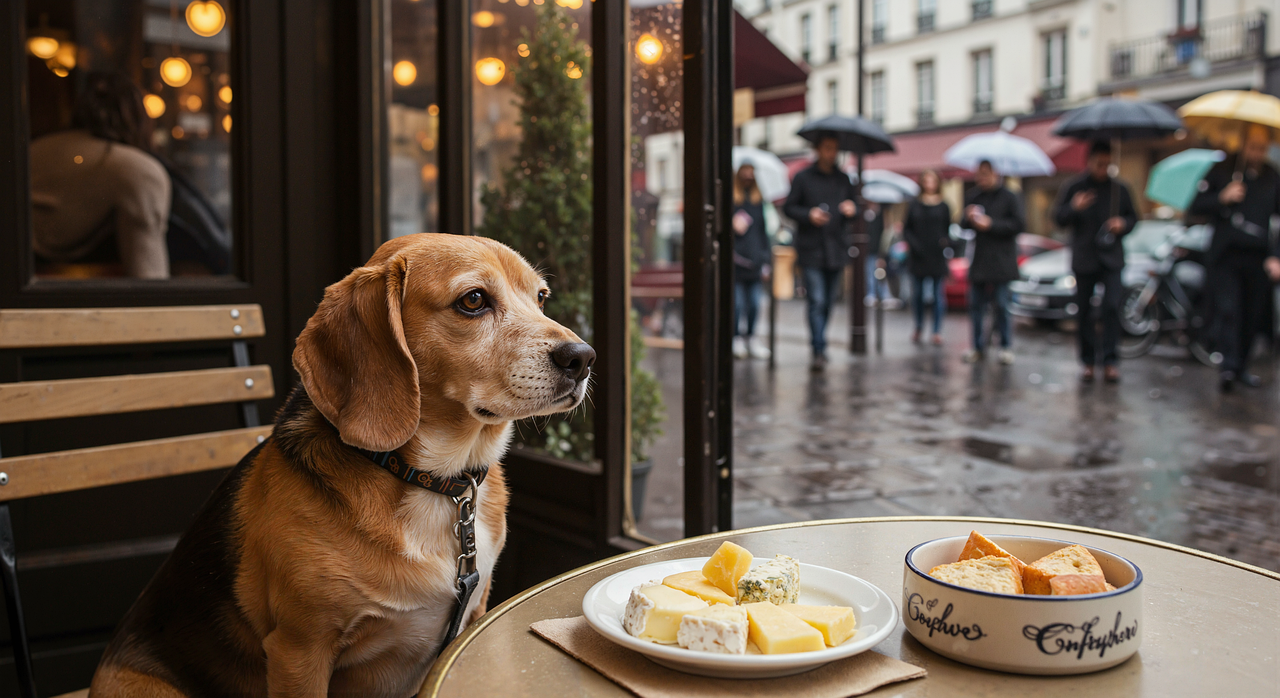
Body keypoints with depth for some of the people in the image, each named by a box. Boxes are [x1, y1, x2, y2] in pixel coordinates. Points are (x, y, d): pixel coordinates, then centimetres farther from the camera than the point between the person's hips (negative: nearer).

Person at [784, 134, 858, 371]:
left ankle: (818, 345, 24)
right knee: (816, 302, -11)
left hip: (836, 249, 4)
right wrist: (809, 214, -14)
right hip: (811, 250, -4)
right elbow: (788, 207, 3)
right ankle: (819, 351, -11)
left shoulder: (844, 180, 13)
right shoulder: (803, 177, 2)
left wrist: (851, 210, -5)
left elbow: (851, 211, 19)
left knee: (827, 303, 10)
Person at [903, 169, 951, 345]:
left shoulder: (943, 207, 7)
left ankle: (937, 332, 6)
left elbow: (948, 230, 9)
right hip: (917, 256, 1)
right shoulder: (914, 206, 7)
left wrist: (946, 241, -12)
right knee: (917, 293, 5)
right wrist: (913, 243, -11)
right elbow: (906, 229, 6)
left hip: (937, 256, 0)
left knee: (938, 294, 0)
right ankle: (918, 327, 23)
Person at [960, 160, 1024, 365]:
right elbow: (963, 224, 14)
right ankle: (978, 346, 13)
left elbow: (1017, 224, -6)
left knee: (1000, 305, -1)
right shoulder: (972, 196, 9)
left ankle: (1006, 346, 11)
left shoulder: (1008, 197, -2)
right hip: (978, 258, 4)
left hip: (1001, 261, -4)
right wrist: (968, 218, -9)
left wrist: (991, 224, -14)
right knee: (976, 304, 4)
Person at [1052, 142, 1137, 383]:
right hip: (1084, 259, 0)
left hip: (1111, 257, 0)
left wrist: (1123, 223, -6)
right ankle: (1088, 361, 14)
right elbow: (1058, 218, -1)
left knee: (1112, 307, -13)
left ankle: (1110, 360, -7)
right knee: (1085, 312, 4)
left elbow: (1133, 216, 17)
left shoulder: (1120, 189, 8)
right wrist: (1073, 207, -22)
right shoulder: (1073, 187, 3)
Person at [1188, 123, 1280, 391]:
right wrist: (1222, 198, -14)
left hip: (1258, 258, 3)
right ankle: (1229, 365, -18)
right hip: (1225, 255, -3)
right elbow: (1195, 206, 2)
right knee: (1227, 308, -15)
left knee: (1253, 314, 6)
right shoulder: (1222, 171, 5)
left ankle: (1241, 367, 19)